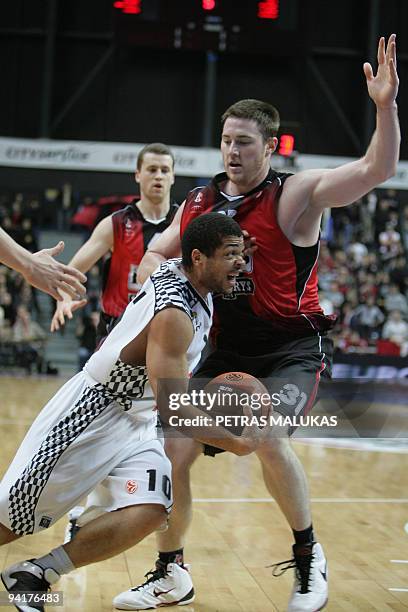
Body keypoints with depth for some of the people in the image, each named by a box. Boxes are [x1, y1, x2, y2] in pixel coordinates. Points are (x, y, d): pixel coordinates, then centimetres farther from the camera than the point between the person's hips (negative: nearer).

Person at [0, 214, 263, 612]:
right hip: (87, 414, -8)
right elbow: (173, 409, -28)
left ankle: (35, 574, -3)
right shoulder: (174, 314, -28)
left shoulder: (176, 268, -4)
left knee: (148, 512, -14)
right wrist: (234, 443, -19)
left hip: (134, 421, 8)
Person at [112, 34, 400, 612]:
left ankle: (309, 555, -2)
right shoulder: (198, 202, 6)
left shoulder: (298, 194, -9)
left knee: (267, 436, -30)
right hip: (228, 348, 5)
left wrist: (386, 106, -38)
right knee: (173, 451, -2)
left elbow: (375, 171, -22)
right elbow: (154, 258, 19)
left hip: (293, 347, -5)